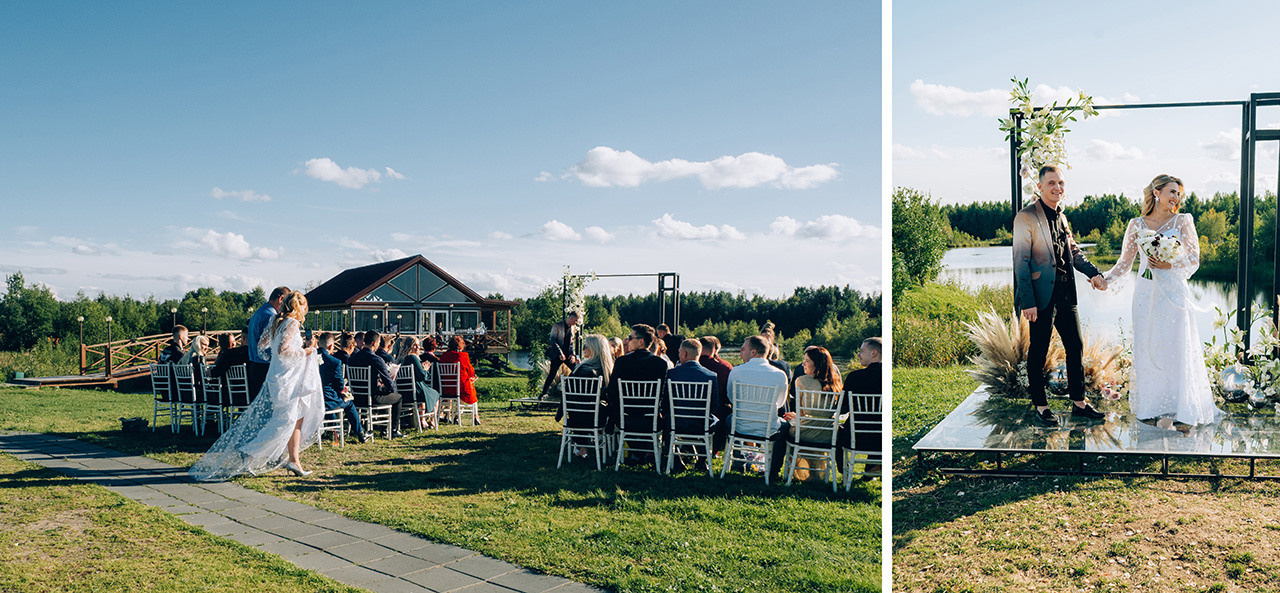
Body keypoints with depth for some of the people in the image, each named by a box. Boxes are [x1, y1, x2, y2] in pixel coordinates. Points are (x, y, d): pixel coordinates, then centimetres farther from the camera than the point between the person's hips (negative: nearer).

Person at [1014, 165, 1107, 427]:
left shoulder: (1061, 217, 15)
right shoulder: (1026, 217, -10)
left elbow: (1073, 251, 23)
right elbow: (1021, 261, -14)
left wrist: (1093, 272, 5)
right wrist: (1027, 301, -19)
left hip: (1066, 295, 8)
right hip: (1042, 296, -8)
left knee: (1076, 347, 12)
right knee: (1038, 352, 2)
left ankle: (1079, 403, 23)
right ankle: (1040, 407, 13)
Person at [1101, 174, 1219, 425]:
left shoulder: (1182, 221, 5)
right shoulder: (1136, 225, 9)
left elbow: (1193, 259, -1)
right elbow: (1125, 263, 11)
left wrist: (1168, 265, -18)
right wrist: (1105, 278, -5)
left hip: (1173, 293, -2)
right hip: (1146, 293, 2)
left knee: (1176, 349, -3)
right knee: (1146, 348, 2)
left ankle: (1183, 411, 6)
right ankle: (1150, 406, 12)